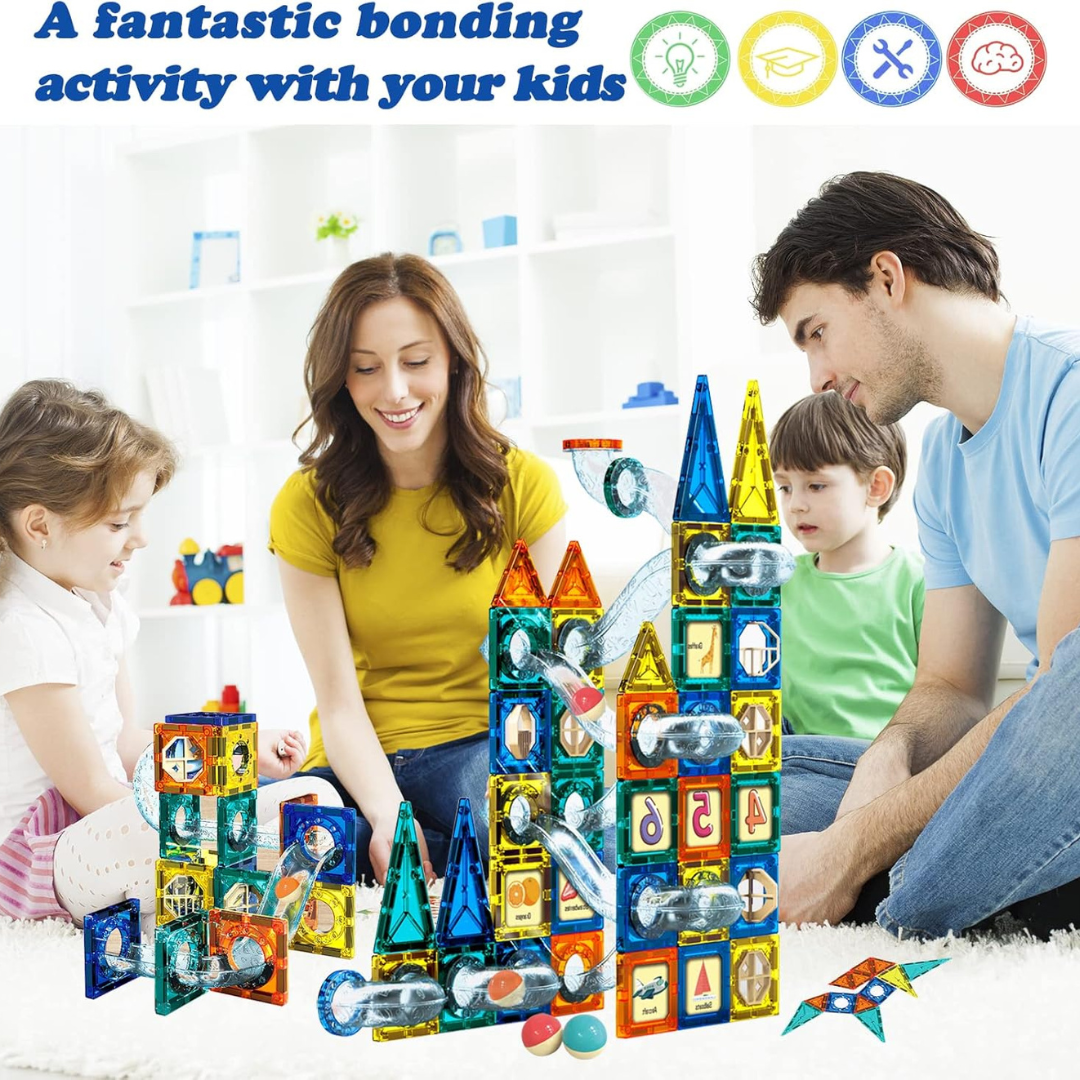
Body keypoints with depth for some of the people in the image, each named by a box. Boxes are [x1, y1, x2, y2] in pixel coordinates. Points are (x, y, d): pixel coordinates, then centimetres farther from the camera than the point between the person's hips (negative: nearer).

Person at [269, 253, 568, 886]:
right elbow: (339, 703, -7)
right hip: (364, 767, 1)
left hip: (489, 752, -1)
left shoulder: (524, 485, 0)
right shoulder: (309, 505, -1)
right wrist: (388, 814, -27)